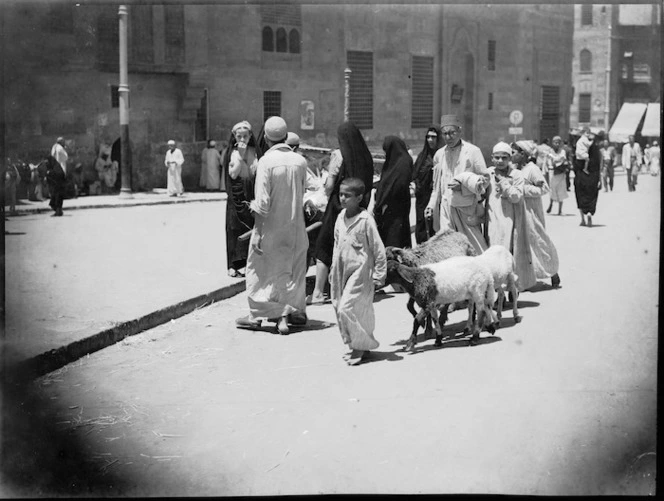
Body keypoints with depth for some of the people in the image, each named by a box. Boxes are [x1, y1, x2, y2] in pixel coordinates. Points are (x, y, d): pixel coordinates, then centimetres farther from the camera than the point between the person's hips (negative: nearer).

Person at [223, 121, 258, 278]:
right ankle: (234, 265, 3)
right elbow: (233, 174, -12)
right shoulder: (232, 153, 0)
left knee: (252, 228, -1)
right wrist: (240, 155, -14)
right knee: (235, 229, -1)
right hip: (237, 196, -2)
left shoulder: (255, 152, 5)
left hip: (252, 195, 2)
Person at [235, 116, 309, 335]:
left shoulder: (266, 161, -16)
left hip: (271, 226, -4)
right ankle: (295, 311, 20)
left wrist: (257, 232, -13)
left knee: (261, 270, 8)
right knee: (294, 269, 15)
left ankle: (256, 314, 13)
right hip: (295, 225, 4)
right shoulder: (300, 161, -2)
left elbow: (262, 201, -17)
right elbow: (301, 194, 7)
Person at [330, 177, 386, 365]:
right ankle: (359, 345, 25)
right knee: (339, 307, 10)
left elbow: (378, 249, -11)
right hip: (343, 272, 7)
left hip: (360, 272, -7)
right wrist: (334, 269, 18)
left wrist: (378, 276, -8)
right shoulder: (341, 217, 6)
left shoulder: (366, 220, -15)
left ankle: (361, 346, 5)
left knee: (346, 309, -13)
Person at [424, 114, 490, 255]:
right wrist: (432, 205, 11)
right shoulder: (439, 154, 11)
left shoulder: (473, 151, -3)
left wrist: (463, 183, -14)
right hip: (446, 207, 4)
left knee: (475, 247, -5)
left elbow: (485, 179, -2)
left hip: (468, 207, -3)